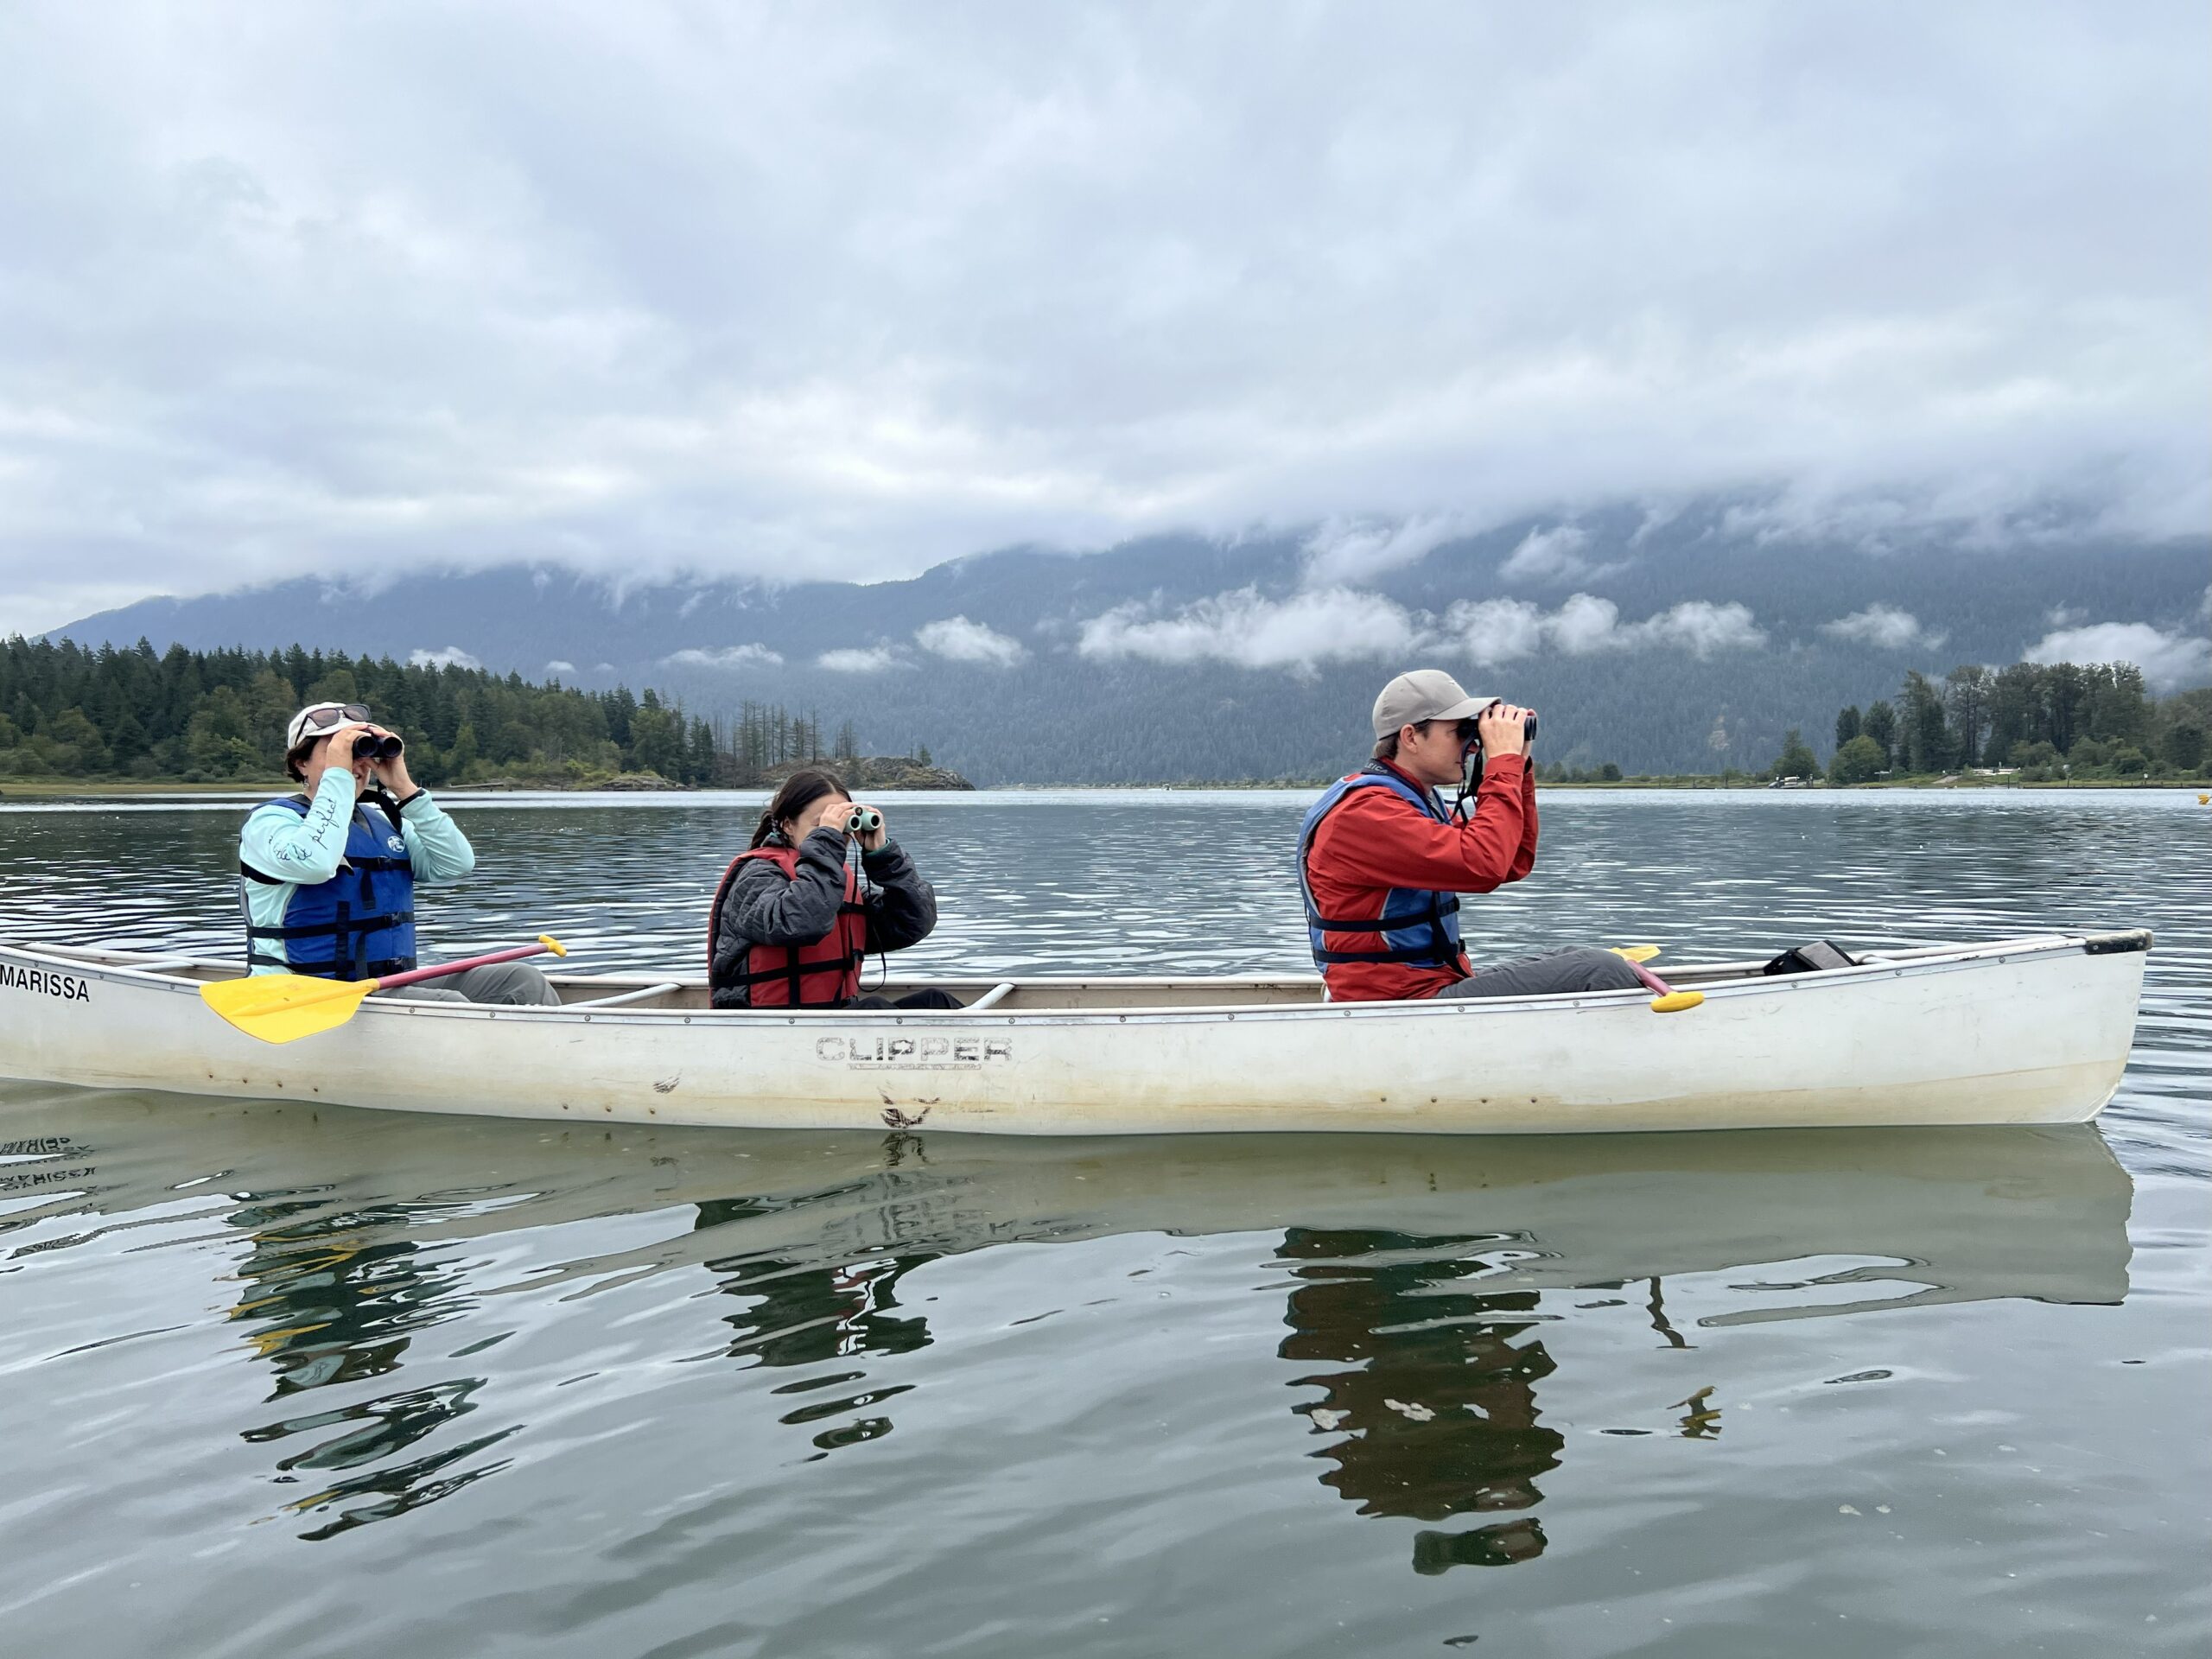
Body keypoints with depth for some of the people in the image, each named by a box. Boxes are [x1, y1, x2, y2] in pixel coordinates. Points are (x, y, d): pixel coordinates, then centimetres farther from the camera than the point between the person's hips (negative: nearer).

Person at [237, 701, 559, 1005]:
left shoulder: (384, 823, 18)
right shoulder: (270, 819, 0)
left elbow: (457, 864, 2)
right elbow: (314, 862, -25)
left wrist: (404, 788, -2)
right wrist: (337, 772, -14)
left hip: (391, 987, 7)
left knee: (520, 979, -11)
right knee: (447, 1005, -30)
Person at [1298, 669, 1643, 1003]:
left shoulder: (1418, 799, 15)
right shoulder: (1363, 811, -19)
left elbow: (1515, 863, 17)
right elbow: (1483, 866, -30)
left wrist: (1519, 766, 8)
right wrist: (1504, 760, -19)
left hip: (1439, 984, 11)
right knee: (1596, 970, -15)